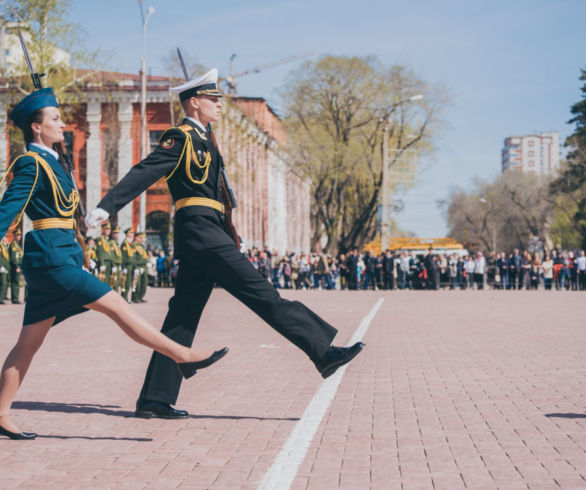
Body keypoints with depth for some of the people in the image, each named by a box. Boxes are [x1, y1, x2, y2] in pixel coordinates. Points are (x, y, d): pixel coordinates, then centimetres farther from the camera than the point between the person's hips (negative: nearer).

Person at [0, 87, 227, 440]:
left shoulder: (51, 162, 18)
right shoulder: (31, 164, -10)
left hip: (58, 256, 10)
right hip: (50, 256, -10)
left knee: (29, 342, 10)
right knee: (116, 305, -8)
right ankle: (183, 356, -5)